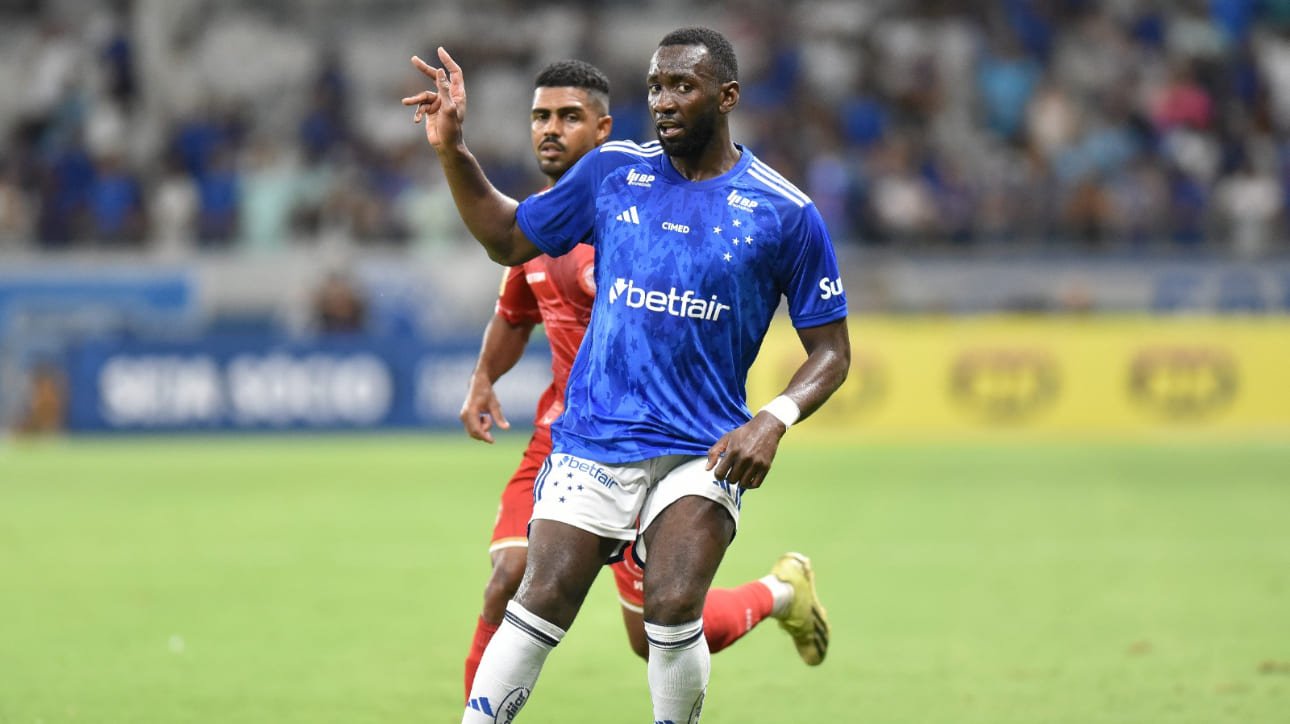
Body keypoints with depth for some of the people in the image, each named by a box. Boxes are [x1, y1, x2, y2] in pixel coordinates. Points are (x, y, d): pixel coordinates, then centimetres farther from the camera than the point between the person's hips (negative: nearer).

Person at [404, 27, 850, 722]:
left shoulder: (784, 213, -1)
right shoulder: (612, 172, 7)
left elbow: (830, 349, 5)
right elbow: (508, 238, 19)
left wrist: (773, 419, -12)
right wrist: (451, 151, 7)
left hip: (704, 449, -2)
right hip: (593, 440, 2)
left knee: (673, 614, -18)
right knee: (538, 607, -7)